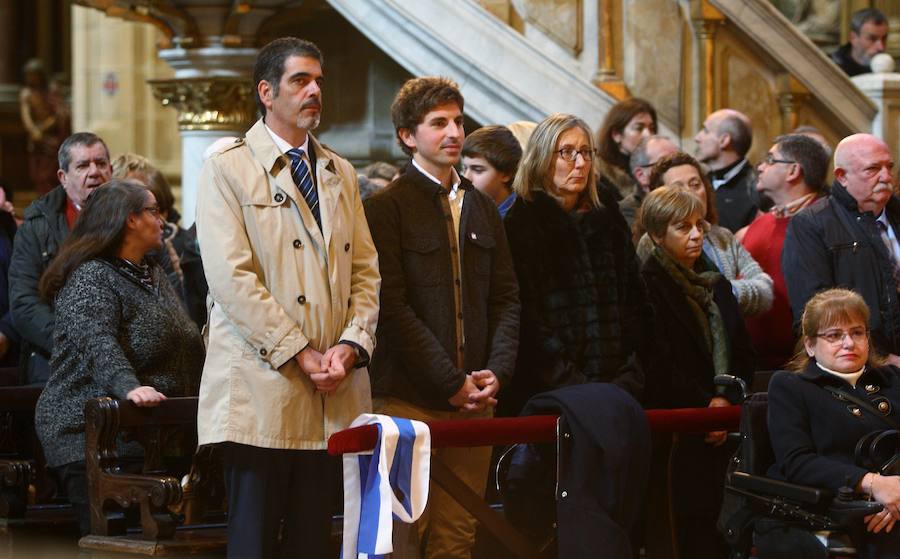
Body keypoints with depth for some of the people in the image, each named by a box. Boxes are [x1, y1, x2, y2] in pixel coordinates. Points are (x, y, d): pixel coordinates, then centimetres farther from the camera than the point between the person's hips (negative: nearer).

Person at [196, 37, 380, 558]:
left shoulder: (341, 174, 19)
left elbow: (366, 271, 14)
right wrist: (300, 353, -13)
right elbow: (232, 278, -10)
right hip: (261, 389, -5)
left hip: (332, 395, 5)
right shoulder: (228, 169, 0)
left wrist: (351, 344, -5)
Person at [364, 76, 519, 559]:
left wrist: (495, 373, -1)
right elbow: (393, 306, -10)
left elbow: (505, 298, 16)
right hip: (408, 400, -5)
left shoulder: (483, 209, 17)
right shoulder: (386, 208, -3)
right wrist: (452, 383, -13)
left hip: (473, 400, 5)